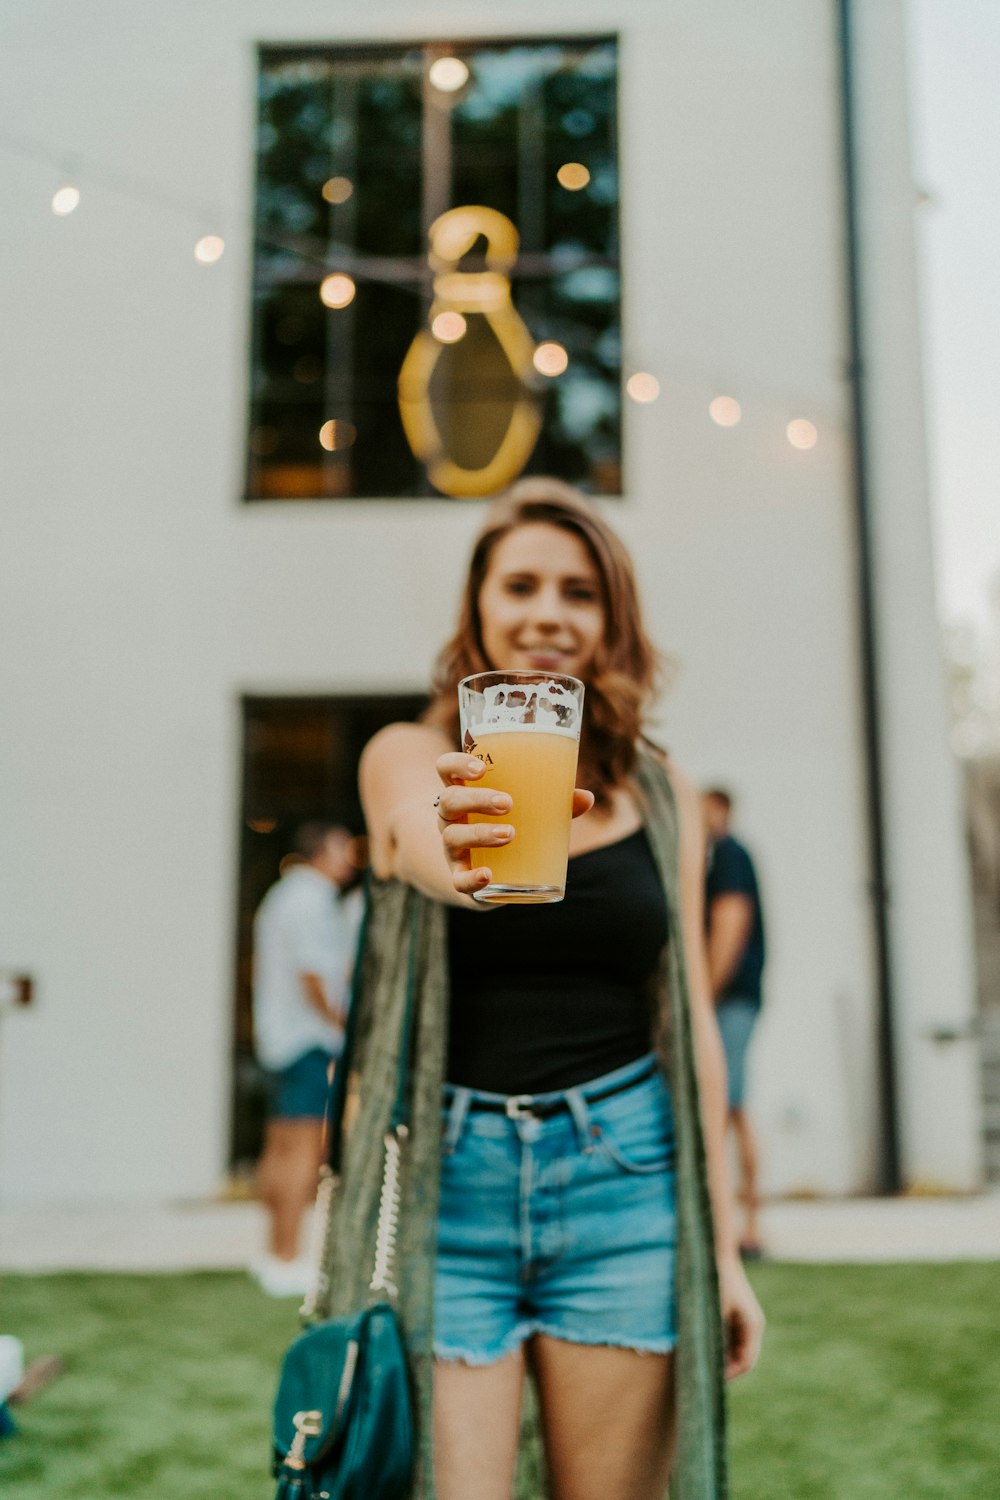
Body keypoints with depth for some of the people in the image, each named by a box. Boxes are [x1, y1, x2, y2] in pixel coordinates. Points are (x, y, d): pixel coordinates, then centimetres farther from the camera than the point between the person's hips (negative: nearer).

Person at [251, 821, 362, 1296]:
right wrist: (343, 1024, -9)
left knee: (280, 1146, 13)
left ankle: (275, 1253, 20)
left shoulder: (278, 897, 18)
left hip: (278, 1038, 10)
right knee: (304, 1149, -9)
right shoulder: (314, 902, -12)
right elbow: (313, 976, -18)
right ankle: (287, 1261, -8)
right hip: (311, 1039, -10)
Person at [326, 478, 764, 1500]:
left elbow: (690, 1020, 9)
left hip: (622, 1180, 2)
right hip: (447, 1182, -2)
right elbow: (428, 846, -22)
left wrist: (722, 1249, 7)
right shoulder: (409, 756, 3)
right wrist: (464, 858, -46)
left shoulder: (660, 793, 9)